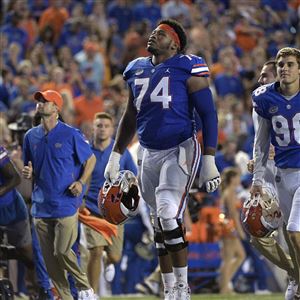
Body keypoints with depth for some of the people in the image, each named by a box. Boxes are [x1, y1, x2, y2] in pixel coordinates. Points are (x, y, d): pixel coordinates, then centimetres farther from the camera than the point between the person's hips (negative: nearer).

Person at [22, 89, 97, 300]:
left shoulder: (70, 134, -5)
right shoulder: (31, 137, 10)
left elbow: (91, 159, 4)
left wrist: (81, 182, -10)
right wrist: (28, 173, -4)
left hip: (66, 202, -5)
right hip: (41, 205, 5)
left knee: (62, 251, -11)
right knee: (50, 257, 4)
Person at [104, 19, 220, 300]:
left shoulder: (187, 69, -7)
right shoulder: (137, 70, 12)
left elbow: (208, 114, -8)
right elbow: (130, 117, 23)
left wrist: (209, 160, -13)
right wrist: (115, 157, 21)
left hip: (180, 151, -6)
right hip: (148, 154, 6)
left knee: (169, 216, -20)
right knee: (160, 224, 10)